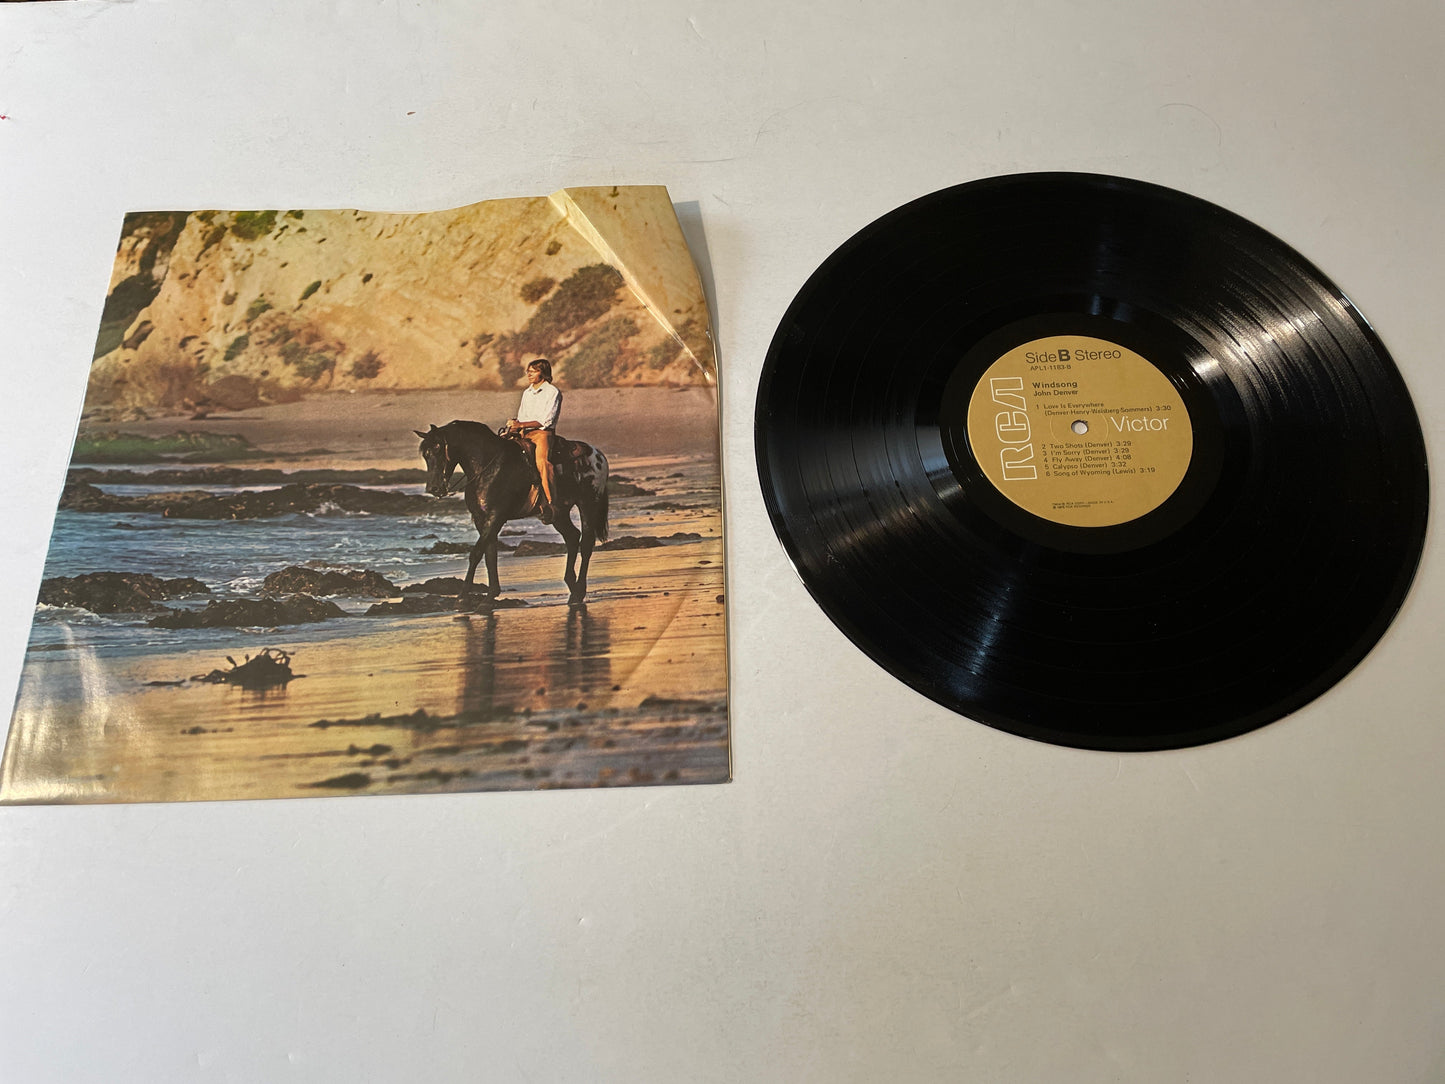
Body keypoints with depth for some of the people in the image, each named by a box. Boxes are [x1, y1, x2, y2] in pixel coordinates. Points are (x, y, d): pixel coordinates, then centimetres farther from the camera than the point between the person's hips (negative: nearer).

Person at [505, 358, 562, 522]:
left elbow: (546, 421, -12)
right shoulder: (527, 392, 20)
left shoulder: (553, 392, -3)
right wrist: (515, 424, 0)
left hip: (543, 433, -8)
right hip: (524, 433, 8)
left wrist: (521, 424, -19)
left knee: (542, 460, -31)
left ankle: (550, 503, -31)